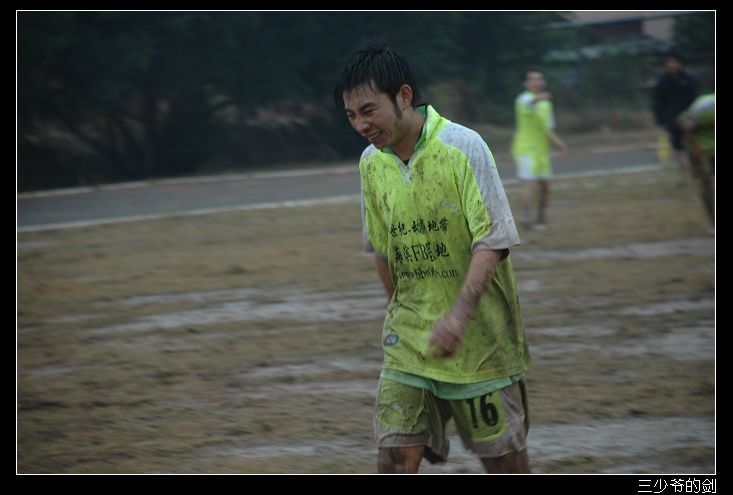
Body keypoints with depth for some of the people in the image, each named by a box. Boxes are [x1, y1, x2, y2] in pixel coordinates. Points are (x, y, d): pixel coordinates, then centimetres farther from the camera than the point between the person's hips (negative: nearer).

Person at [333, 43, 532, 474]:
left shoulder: (462, 147, -13)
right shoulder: (371, 163, 3)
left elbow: (492, 242, -17)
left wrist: (460, 313, -29)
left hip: (479, 336, -4)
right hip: (409, 339, 4)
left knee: (504, 456, 4)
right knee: (395, 457, -7)